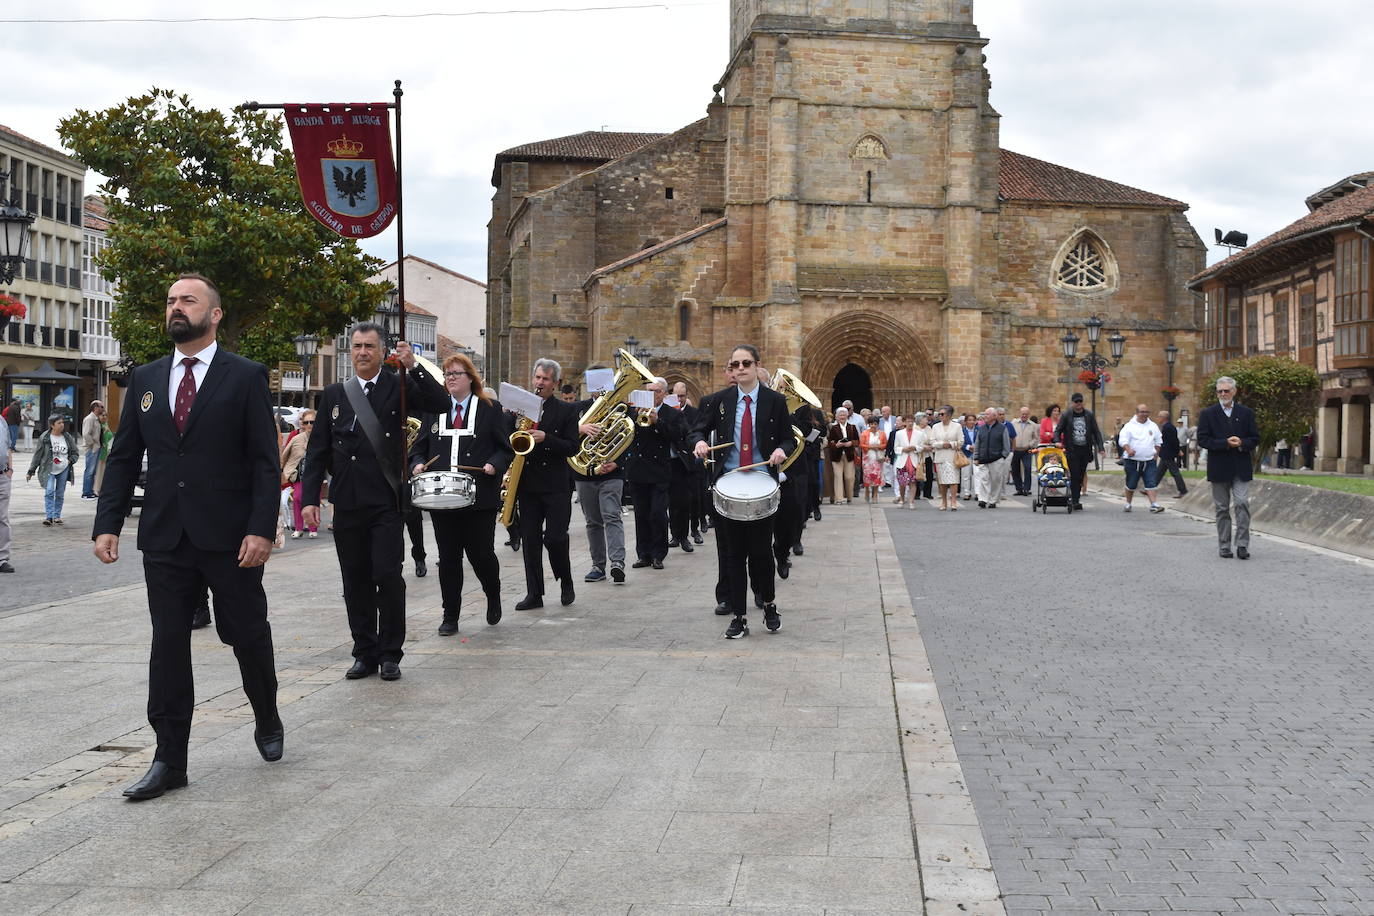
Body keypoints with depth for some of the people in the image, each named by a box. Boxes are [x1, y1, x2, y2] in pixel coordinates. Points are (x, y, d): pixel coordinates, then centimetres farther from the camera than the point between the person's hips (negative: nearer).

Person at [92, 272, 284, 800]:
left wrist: (261, 529, -15)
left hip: (229, 539, -3)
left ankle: (267, 723, 34)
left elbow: (265, 461, -6)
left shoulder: (246, 377, -2)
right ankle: (169, 760, 13)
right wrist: (107, 523, 1)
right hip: (164, 538, 3)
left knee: (249, 637, 9)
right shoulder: (145, 379, 11)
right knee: (168, 646, 5)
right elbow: (123, 457, 11)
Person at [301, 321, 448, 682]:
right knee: (355, 581, 7)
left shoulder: (398, 387, 3)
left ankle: (390, 653, 6)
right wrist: (310, 497, 1)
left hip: (387, 503, -3)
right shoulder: (334, 395, 11)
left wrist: (413, 368, -20)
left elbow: (440, 405, -12)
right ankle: (365, 653, 17)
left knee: (388, 577, -7)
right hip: (347, 504, 3)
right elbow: (317, 450, 9)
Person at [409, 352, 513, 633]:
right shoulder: (434, 409, 13)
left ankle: (494, 597, 30)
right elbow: (419, 447, 15)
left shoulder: (490, 408, 4)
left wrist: (494, 465, -15)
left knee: (481, 554, 1)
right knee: (448, 558, 4)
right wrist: (418, 464, -6)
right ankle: (450, 617, 12)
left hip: (479, 497, -3)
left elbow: (505, 449, 4)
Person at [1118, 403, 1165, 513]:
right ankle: (1128, 503, 23)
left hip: (1149, 461, 3)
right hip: (1133, 460, -3)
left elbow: (1158, 441, 22)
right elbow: (1122, 440, -10)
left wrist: (1156, 453, 15)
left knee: (1151, 483, -7)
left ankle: (1154, 504, -11)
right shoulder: (1129, 426, -2)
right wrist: (1128, 449, -26)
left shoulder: (1153, 426, 11)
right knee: (1131, 484, 6)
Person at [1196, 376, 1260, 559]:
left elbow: (1255, 438, 8)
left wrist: (1241, 443, -13)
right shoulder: (1207, 414, 4)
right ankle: (1224, 546, 12)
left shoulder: (1246, 413, 8)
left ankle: (1242, 544, -6)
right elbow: (1202, 439, -5)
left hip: (1241, 468, 0)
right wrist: (1225, 443, -15)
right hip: (1219, 468, 0)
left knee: (1242, 503, -10)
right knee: (1222, 508, 6)